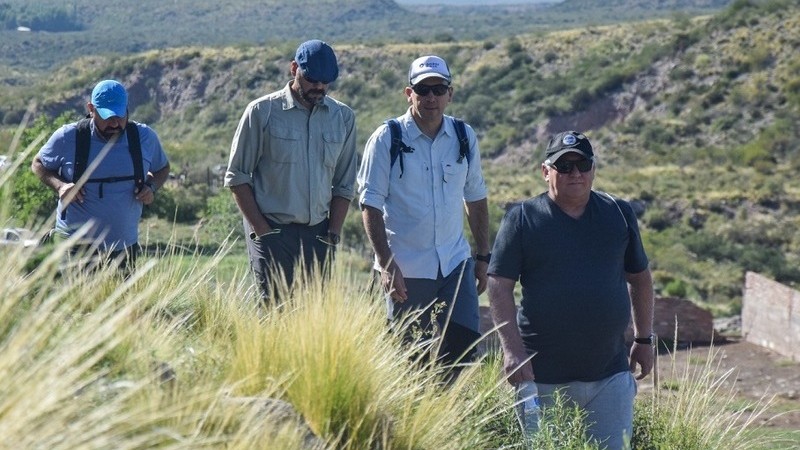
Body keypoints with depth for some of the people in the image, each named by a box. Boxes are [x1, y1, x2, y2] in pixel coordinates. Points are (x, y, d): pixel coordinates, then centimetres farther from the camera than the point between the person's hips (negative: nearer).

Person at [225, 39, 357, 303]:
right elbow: (237, 177, 1)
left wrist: (332, 234, 3)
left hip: (318, 233, 3)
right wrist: (262, 231, -6)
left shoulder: (343, 117, 9)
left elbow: (344, 185, 14)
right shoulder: (262, 111, -1)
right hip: (272, 232, -3)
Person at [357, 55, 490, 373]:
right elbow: (370, 205, -8)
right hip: (405, 269, -3)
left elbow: (476, 199, 14)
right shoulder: (386, 139, -7)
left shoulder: (464, 137, 5)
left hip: (455, 263, 3)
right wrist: (386, 264, -15)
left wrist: (483, 257, 12)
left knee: (465, 341, -3)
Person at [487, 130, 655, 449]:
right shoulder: (522, 218, -3)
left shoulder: (619, 214, 7)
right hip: (543, 377, -2)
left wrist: (644, 339, 15)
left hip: (610, 374, 2)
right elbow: (499, 286, -6)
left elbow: (640, 278, 16)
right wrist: (513, 350, -15)